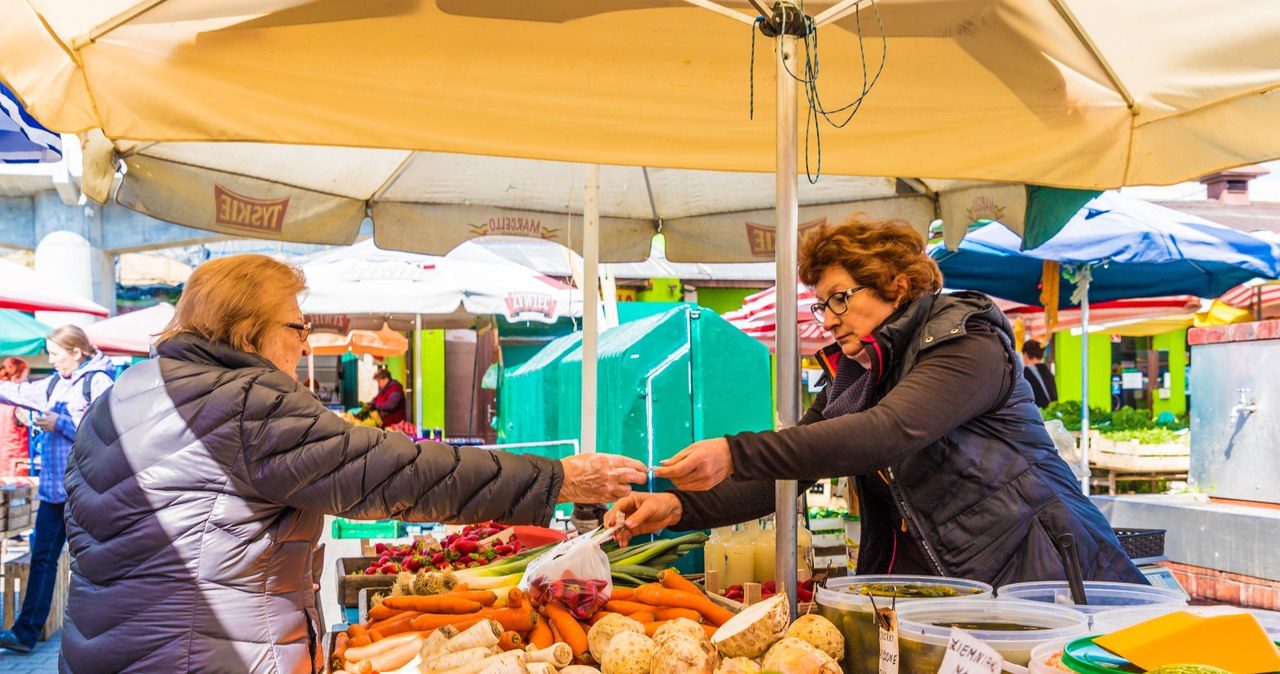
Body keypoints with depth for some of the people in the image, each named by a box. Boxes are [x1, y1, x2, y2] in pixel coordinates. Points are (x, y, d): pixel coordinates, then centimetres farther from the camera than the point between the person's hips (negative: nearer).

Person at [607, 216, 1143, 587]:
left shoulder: (968, 342, -11)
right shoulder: (852, 378, 12)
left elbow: (887, 433, -27)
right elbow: (787, 470, 6)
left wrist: (736, 454, -34)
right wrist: (680, 507, -10)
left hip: (1040, 577, -6)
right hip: (947, 597, 6)